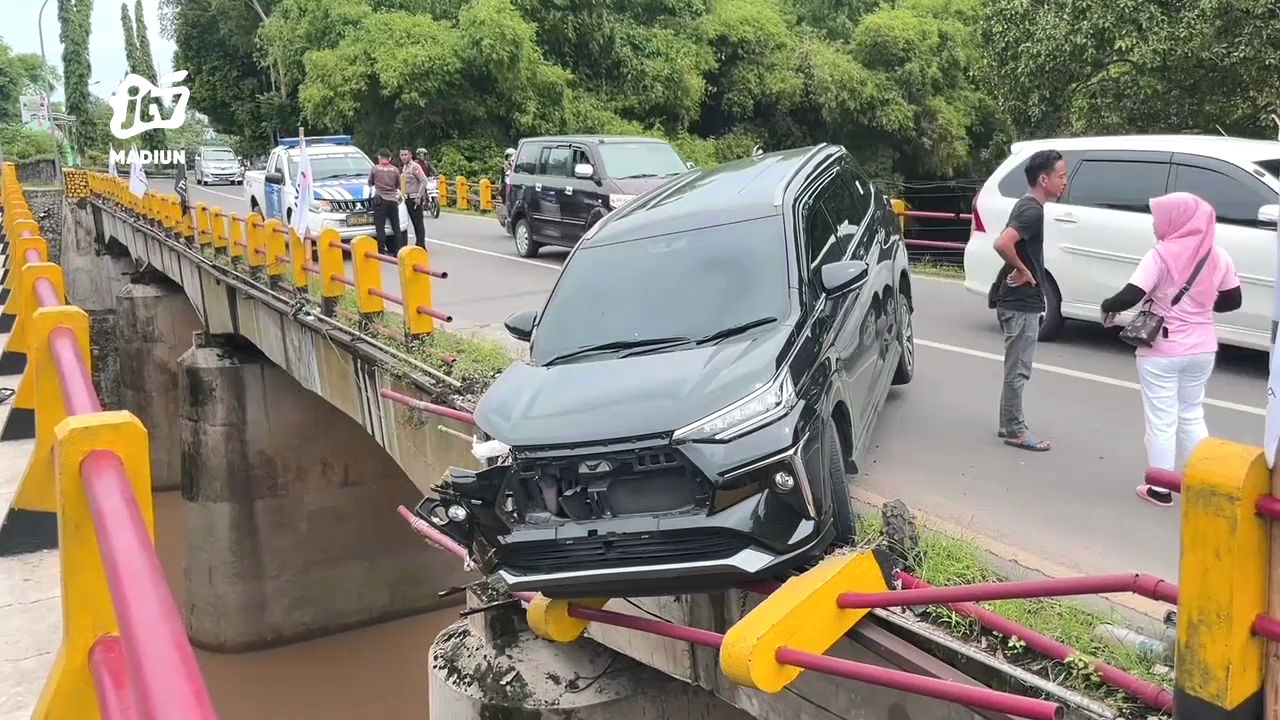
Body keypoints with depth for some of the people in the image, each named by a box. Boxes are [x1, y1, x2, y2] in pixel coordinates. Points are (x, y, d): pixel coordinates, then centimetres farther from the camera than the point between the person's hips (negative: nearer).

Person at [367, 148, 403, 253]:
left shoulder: (374, 169, -1)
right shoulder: (395, 170, 3)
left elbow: (370, 183, 12)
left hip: (380, 200, -3)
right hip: (393, 201, 3)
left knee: (380, 227, -2)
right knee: (396, 227, 9)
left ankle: (381, 250, -8)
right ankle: (398, 250, 10)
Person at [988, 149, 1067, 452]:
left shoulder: (1027, 205, 12)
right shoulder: (1033, 211, -18)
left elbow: (1012, 244, 25)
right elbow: (1002, 244, -33)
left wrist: (1021, 271, 11)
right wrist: (1022, 271, -20)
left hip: (1018, 300, 10)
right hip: (1022, 302, -10)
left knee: (1016, 368, 16)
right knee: (1018, 370, -1)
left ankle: (1010, 424, 25)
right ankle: (1016, 430, 7)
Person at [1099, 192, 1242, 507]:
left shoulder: (1161, 255, -16)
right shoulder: (1218, 257, 1)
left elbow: (1130, 296, -21)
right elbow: (1233, 301, 10)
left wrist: (1107, 307, -3)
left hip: (1162, 352, -5)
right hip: (1202, 350, 5)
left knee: (1161, 421, 4)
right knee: (1192, 416, 20)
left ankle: (1161, 489, 11)